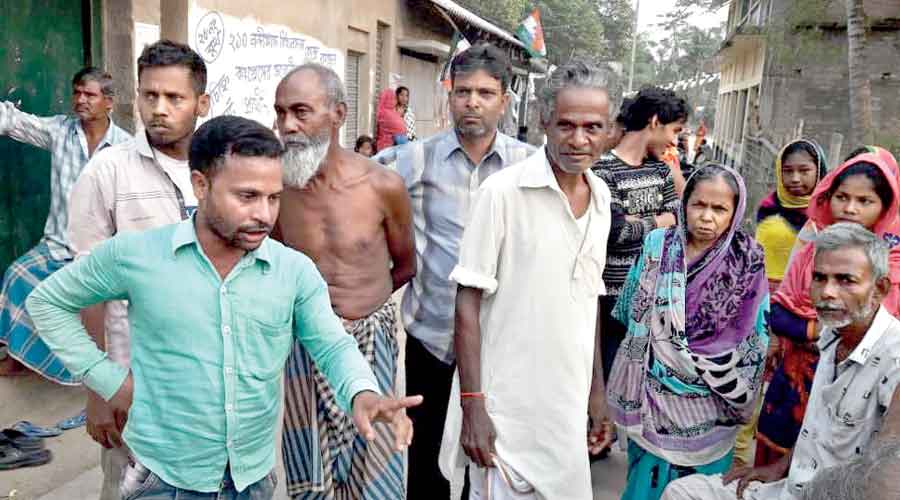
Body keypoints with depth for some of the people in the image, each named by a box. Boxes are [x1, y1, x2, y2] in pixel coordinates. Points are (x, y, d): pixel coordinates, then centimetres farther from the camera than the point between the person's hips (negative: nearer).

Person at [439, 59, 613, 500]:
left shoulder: (601, 197, 4)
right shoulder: (503, 192, -15)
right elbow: (468, 302, -13)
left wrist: (597, 389, 15)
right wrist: (472, 405, -15)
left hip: (569, 404, 6)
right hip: (506, 407, -6)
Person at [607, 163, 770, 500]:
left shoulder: (749, 264, -7)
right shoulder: (657, 246, -5)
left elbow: (758, 337, 1)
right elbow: (629, 312, 8)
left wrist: (742, 399, 4)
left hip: (710, 403, -1)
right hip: (652, 394, 1)